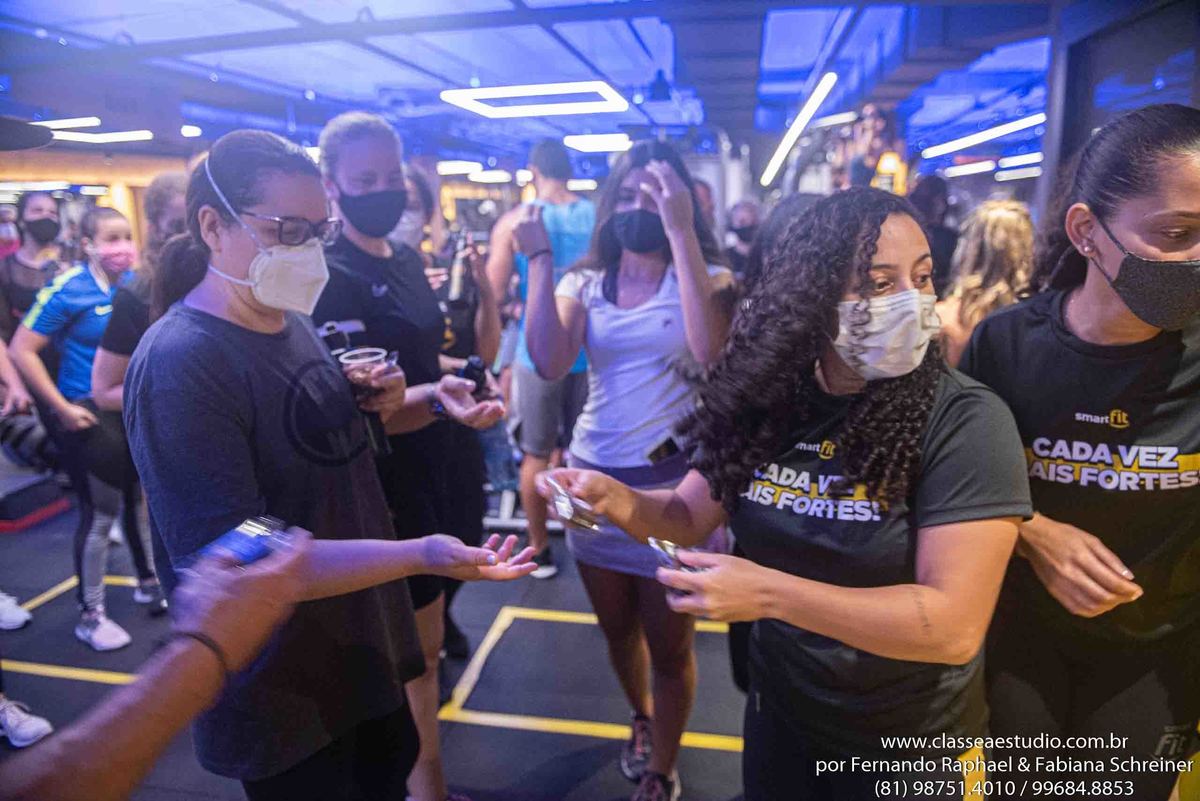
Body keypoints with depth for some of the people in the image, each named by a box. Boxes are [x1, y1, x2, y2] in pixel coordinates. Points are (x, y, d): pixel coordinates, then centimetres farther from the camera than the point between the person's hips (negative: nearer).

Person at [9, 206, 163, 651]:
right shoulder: (67, 290, -14)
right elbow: (22, 351, -13)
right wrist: (63, 408, -16)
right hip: (90, 415, -5)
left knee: (142, 499, 17)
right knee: (100, 513, 1)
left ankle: (149, 583, 37)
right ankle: (90, 615, 18)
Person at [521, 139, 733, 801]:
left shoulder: (707, 278, -3)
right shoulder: (583, 283, 3)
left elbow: (707, 350, -27)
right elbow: (548, 363, -15)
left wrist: (681, 232, -27)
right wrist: (540, 259, -14)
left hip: (673, 480, -3)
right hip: (594, 477, 4)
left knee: (669, 646, 9)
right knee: (618, 630, 23)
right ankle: (643, 720, 53)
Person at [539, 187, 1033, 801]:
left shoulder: (965, 421, -23)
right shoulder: (769, 401, -8)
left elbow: (954, 626, -27)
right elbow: (692, 515, 0)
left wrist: (769, 593, -34)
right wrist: (620, 501, -22)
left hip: (905, 745, -3)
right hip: (778, 708, 4)